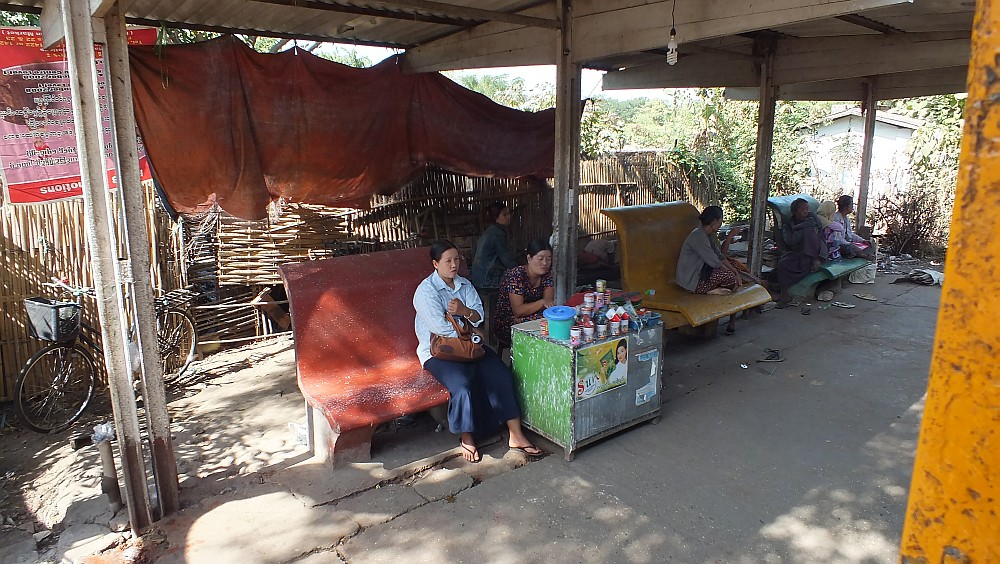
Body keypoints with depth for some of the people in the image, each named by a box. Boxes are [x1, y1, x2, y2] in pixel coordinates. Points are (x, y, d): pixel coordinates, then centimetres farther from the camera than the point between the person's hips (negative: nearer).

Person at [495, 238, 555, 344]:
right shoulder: (516, 275, -17)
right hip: (508, 323, -6)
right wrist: (542, 302, -36)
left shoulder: (547, 274, 4)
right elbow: (518, 310, -24)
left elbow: (549, 301, -4)